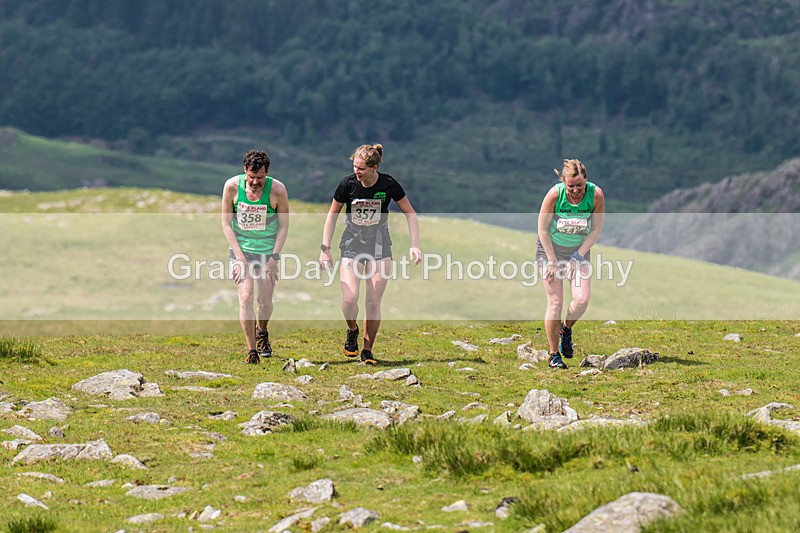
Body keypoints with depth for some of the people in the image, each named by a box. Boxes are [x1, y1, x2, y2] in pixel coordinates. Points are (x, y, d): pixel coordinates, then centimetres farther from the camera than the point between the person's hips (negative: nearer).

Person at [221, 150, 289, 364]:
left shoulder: (277, 190, -15)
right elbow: (226, 224, -4)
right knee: (246, 297, -15)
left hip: (268, 252, 0)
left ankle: (262, 333, 39)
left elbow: (284, 225, -3)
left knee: (265, 302, 6)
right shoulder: (232, 186, -12)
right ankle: (252, 351, -9)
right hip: (241, 250, 0)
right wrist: (239, 256, -11)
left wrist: (274, 257, -9)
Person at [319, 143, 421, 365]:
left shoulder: (388, 185, -12)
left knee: (373, 302, -4)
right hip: (352, 245, 0)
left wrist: (415, 245, -8)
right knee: (349, 299, -15)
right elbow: (332, 214, 2)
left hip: (380, 247, 0)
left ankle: (367, 350, 10)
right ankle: (352, 331, 16)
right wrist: (325, 249, -1)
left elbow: (409, 213, 0)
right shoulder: (348, 184, -11)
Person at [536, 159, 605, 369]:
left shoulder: (595, 194, -19)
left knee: (582, 300, -13)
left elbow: (596, 229, -6)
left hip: (579, 249, 2)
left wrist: (578, 255, -11)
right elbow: (542, 229, -13)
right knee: (555, 302, -7)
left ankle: (566, 329, 20)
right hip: (550, 248, -2)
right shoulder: (554, 194, -24)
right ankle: (553, 354, 5)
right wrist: (553, 261, -12)